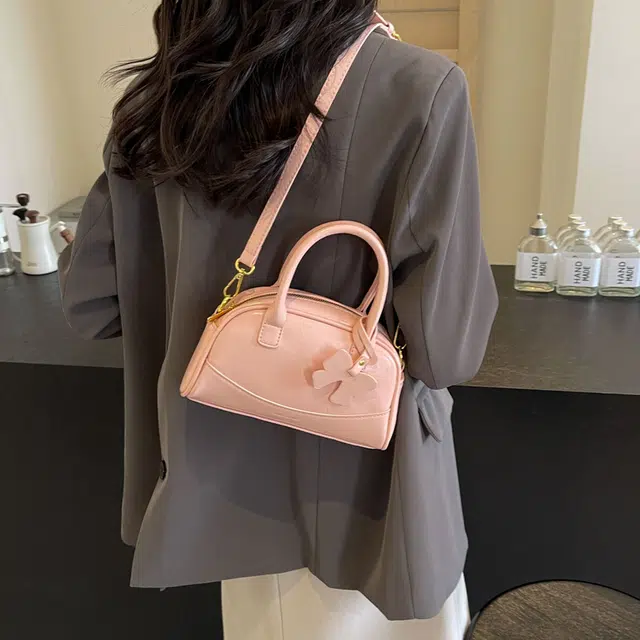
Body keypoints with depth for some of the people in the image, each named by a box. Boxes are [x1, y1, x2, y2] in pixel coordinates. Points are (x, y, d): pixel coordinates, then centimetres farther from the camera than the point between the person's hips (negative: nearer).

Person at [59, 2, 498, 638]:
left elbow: (90, 300, -1)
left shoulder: (162, 95, -6)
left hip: (229, 469, 5)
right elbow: (443, 343, -22)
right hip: (361, 479, -3)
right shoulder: (419, 88, -20)